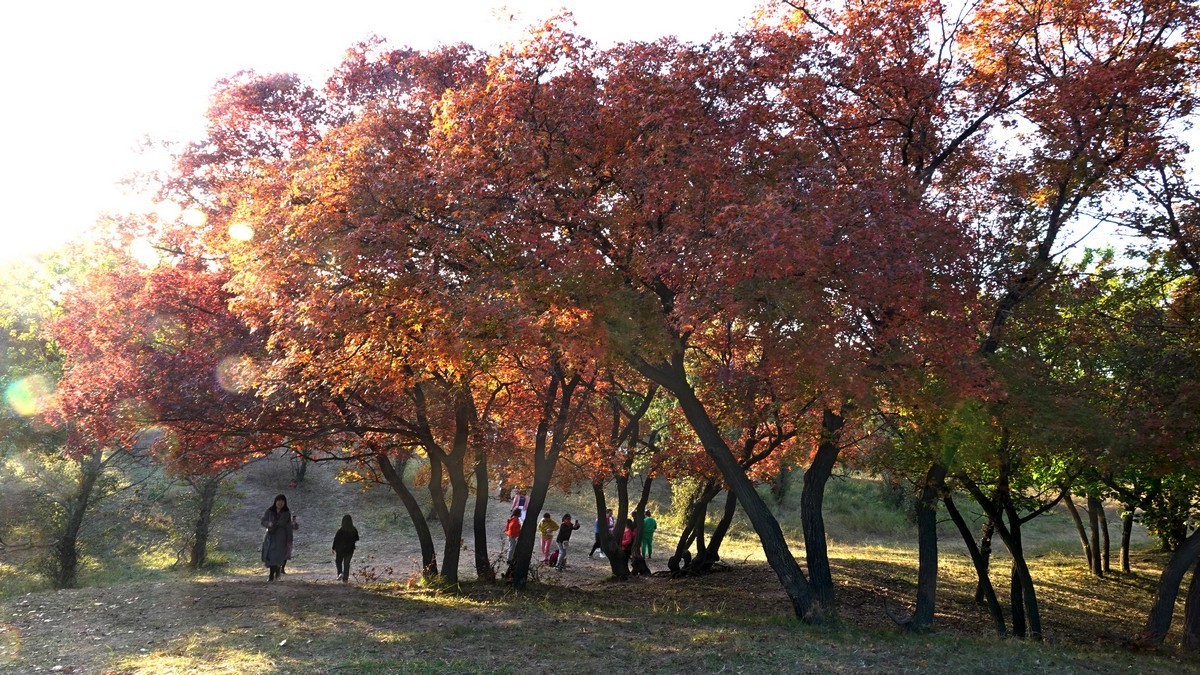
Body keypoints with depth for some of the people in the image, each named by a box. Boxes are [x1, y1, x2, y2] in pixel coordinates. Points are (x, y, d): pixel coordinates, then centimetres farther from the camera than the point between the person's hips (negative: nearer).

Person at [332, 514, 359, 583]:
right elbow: (357, 539, 4)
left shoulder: (340, 530, -16)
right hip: (350, 549, 3)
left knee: (338, 561, 17)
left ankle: (340, 573, -6)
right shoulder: (354, 530, -5)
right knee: (347, 563, 12)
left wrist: (334, 548, -2)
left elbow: (336, 539, -12)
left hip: (340, 549, -3)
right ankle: (345, 578, 10)